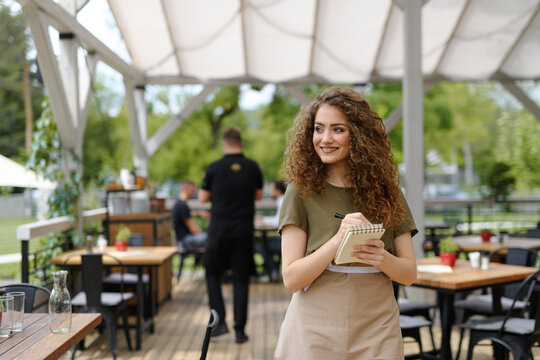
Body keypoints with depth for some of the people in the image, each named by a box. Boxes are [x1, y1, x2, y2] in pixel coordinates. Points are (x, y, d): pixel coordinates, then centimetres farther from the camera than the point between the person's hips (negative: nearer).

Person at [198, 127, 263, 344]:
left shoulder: (214, 168, -6)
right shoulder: (253, 167, -2)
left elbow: (203, 198, 4)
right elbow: (258, 195, 12)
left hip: (219, 231, -1)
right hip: (244, 232, 1)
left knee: (213, 274, 16)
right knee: (241, 280, 7)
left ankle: (220, 321, 6)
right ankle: (240, 330, 8)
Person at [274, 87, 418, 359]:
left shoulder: (386, 191, 4)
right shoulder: (301, 192, -3)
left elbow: (409, 273, 4)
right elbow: (291, 279, -9)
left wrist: (381, 258, -17)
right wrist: (338, 239, -22)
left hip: (376, 330, 2)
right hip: (315, 332, -2)